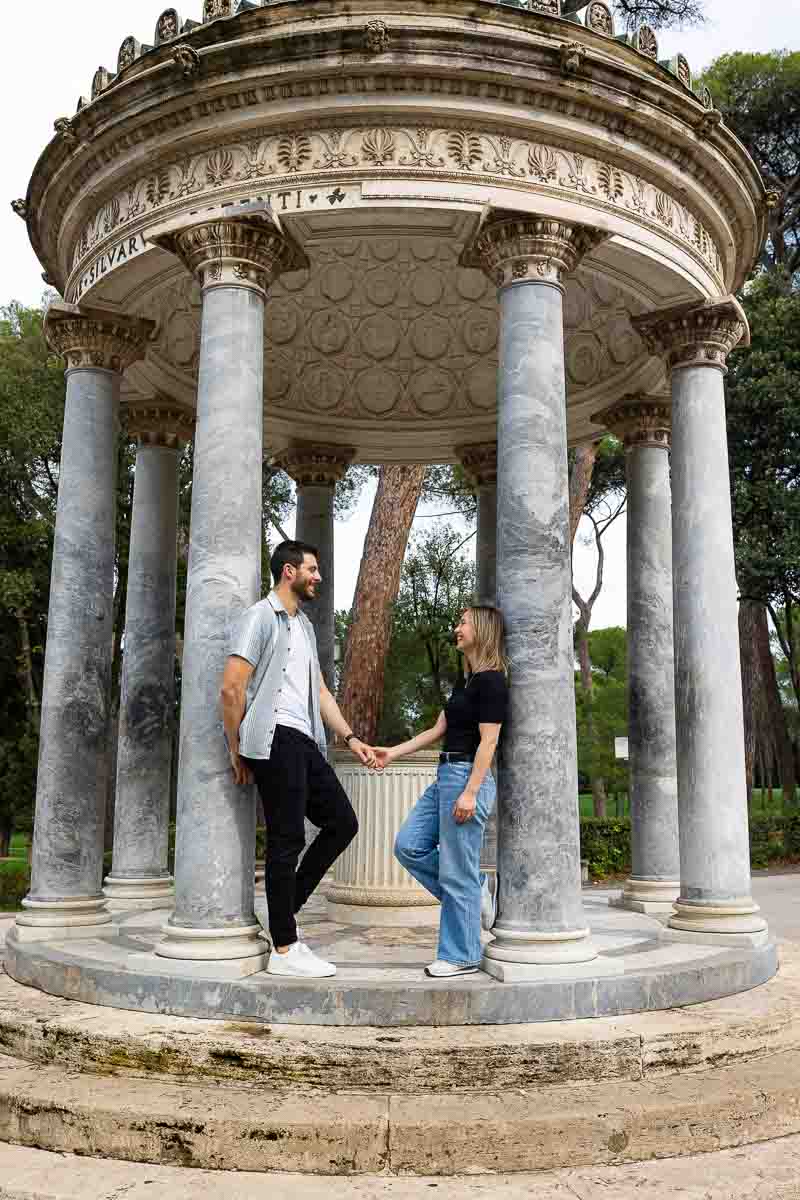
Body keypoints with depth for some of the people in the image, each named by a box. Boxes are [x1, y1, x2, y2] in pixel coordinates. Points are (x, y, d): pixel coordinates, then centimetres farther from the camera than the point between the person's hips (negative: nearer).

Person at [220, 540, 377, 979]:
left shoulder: (304, 625, 22)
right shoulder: (261, 616, -6)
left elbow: (319, 691, 22)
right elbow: (231, 687, -12)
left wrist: (351, 738, 15)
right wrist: (237, 751, -9)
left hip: (304, 742, 9)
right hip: (275, 739, -9)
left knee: (342, 822, 8)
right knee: (286, 840, -5)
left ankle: (284, 914, 17)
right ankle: (284, 950, 5)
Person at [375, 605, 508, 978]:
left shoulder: (491, 680, -12)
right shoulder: (466, 681, 17)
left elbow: (488, 741, -17)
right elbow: (437, 730, 18)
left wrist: (470, 794, -21)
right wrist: (393, 752, 14)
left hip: (468, 777, -10)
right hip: (446, 776, 10)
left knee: (457, 871, -2)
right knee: (408, 846, 8)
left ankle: (461, 956, 10)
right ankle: (474, 892, 18)